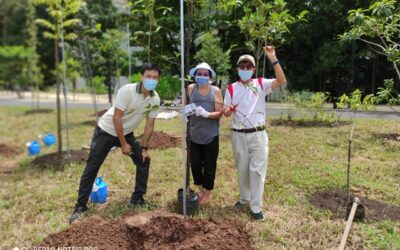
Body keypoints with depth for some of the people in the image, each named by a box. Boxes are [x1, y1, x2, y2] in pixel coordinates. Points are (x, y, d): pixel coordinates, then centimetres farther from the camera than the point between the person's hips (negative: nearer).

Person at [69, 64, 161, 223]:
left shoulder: (155, 99, -12)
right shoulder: (127, 90, -28)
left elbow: (150, 125, -3)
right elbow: (116, 118, -25)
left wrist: (144, 148, -2)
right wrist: (123, 144, -21)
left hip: (126, 133, 5)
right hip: (106, 131, -5)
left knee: (144, 161, 2)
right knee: (92, 168, -4)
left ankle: (137, 199, 15)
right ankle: (80, 206, 8)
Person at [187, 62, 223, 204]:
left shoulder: (215, 91, -3)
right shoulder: (191, 88, 2)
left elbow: (219, 113, -8)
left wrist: (207, 114, -24)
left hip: (211, 136, -2)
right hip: (194, 135, 2)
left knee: (209, 166, 9)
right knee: (195, 164, 10)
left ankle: (207, 192, 32)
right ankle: (200, 190, 36)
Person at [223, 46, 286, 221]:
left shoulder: (261, 84, 0)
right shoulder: (231, 88, 4)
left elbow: (282, 81, -16)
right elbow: (225, 112, 3)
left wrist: (273, 59, -23)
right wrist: (228, 110, -22)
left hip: (258, 134, -2)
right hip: (238, 135, 2)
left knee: (257, 170, 0)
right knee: (242, 169, 14)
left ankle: (256, 207, 10)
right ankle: (244, 198, 34)